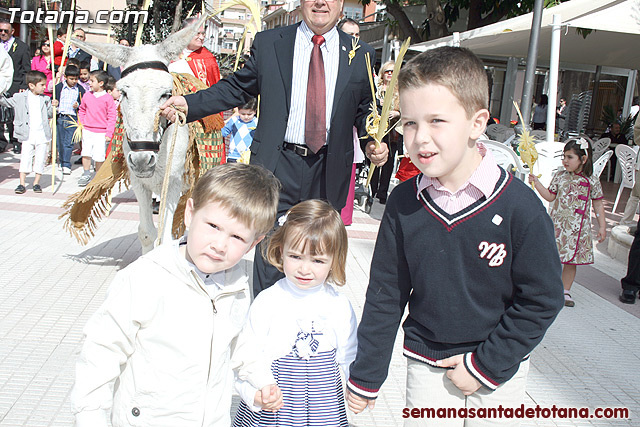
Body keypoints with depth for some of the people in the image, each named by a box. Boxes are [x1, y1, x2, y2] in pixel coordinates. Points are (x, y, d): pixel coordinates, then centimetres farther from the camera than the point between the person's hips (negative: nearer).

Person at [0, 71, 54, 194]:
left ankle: (36, 183, 18)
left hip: (42, 135, 1)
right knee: (25, 158, -2)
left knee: (40, 159, 5)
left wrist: (53, 107, -7)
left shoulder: (45, 99, 7)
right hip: (27, 135, -1)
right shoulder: (20, 97, 3)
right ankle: (22, 183, 5)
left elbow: (49, 114, 10)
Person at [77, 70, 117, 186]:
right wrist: (81, 124, 10)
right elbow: (82, 110, 22)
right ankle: (86, 175, 16)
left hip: (101, 133, -4)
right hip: (87, 130, 4)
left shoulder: (108, 98, -5)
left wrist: (109, 133, -7)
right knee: (86, 153, 1)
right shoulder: (87, 96, 7)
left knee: (99, 157, -2)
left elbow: (112, 116, -4)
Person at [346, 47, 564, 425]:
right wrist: (365, 375, 2)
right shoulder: (404, 204, -11)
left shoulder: (520, 206, -19)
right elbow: (385, 295, -3)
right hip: (426, 364, 2)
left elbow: (541, 300, -11)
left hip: (499, 370, -1)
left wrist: (486, 365, -12)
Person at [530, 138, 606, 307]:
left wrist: (602, 226, 5)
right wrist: (536, 182, -4)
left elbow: (598, 204, 6)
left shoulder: (592, 181, -1)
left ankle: (565, 291, 20)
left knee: (572, 261, 7)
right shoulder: (559, 176, 1)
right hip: (558, 225, 0)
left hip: (579, 229, 0)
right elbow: (550, 196, 6)